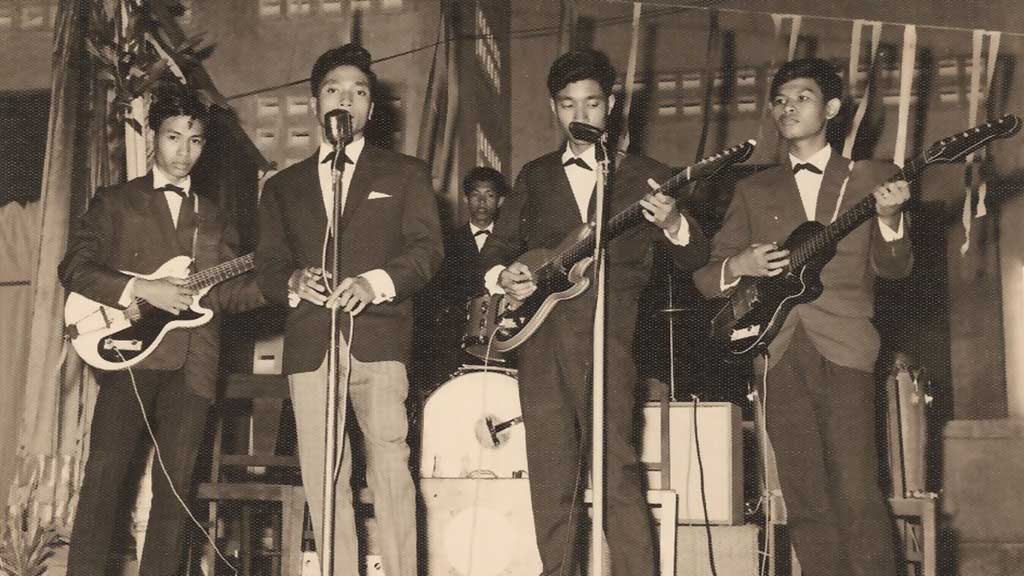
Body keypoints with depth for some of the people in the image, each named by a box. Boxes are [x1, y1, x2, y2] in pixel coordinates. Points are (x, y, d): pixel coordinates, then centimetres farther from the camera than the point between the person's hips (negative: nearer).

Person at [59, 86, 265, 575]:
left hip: (192, 364, 3)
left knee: (175, 484, 3)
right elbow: (74, 267, -1)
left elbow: (226, 292, 12)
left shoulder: (213, 219, 20)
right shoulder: (115, 203, 10)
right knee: (105, 473, -10)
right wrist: (141, 290, -12)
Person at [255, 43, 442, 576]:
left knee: (390, 467, -14)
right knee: (321, 479, 0)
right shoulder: (283, 187, 22)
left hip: (377, 336, -3)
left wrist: (376, 282, -15)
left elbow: (427, 248, 3)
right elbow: (267, 267, 16)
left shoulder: (404, 174, 15)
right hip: (308, 343, 3)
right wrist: (293, 282, -8)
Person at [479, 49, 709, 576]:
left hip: (606, 334, -3)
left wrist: (671, 224, -18)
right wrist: (503, 276, -1)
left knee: (616, 468, -12)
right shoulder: (534, 176, 18)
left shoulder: (645, 176, 9)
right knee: (551, 475, 5)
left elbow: (695, 258, 4)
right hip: (539, 336, 4)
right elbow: (497, 247, 22)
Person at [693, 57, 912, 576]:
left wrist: (889, 218, -17)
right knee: (805, 503, 3)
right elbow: (706, 275, 16)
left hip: (844, 347, -2)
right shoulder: (754, 190, 17)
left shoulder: (870, 178, 12)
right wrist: (738, 267, -6)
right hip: (779, 352, 2)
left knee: (857, 495, -11)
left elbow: (892, 268, 2)